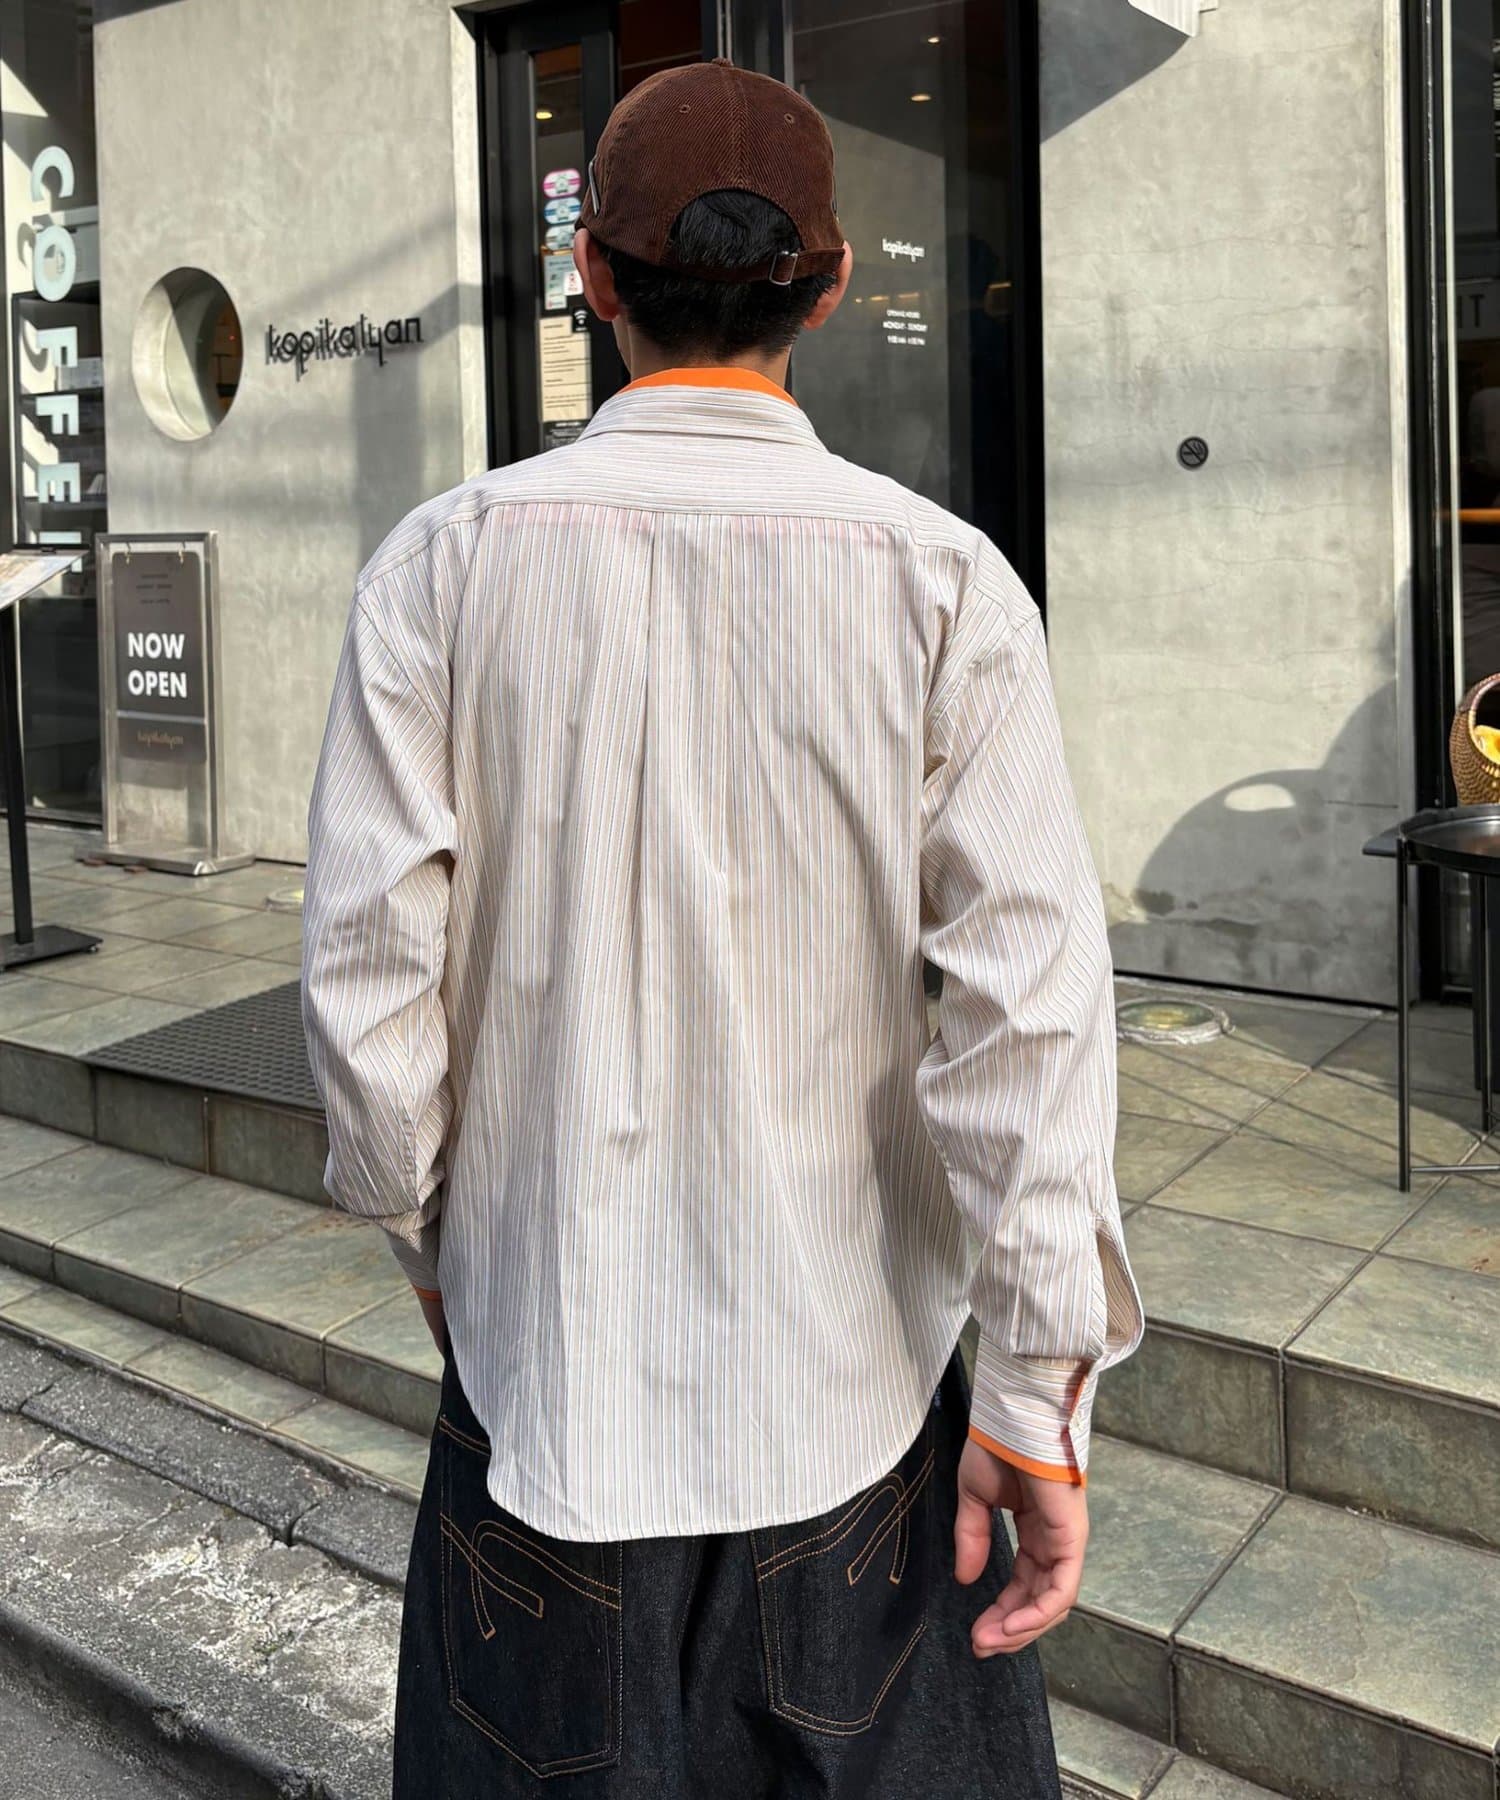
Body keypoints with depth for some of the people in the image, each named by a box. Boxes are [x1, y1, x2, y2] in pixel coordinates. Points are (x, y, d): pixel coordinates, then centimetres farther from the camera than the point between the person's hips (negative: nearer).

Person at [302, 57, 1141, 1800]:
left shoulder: (448, 563, -8)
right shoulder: (942, 581, -10)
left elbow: (369, 971, -8)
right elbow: (1031, 1000, -14)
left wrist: (424, 1228, 10)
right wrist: (1036, 1390, -7)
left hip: (548, 1349, 1)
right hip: (846, 1363, 0)